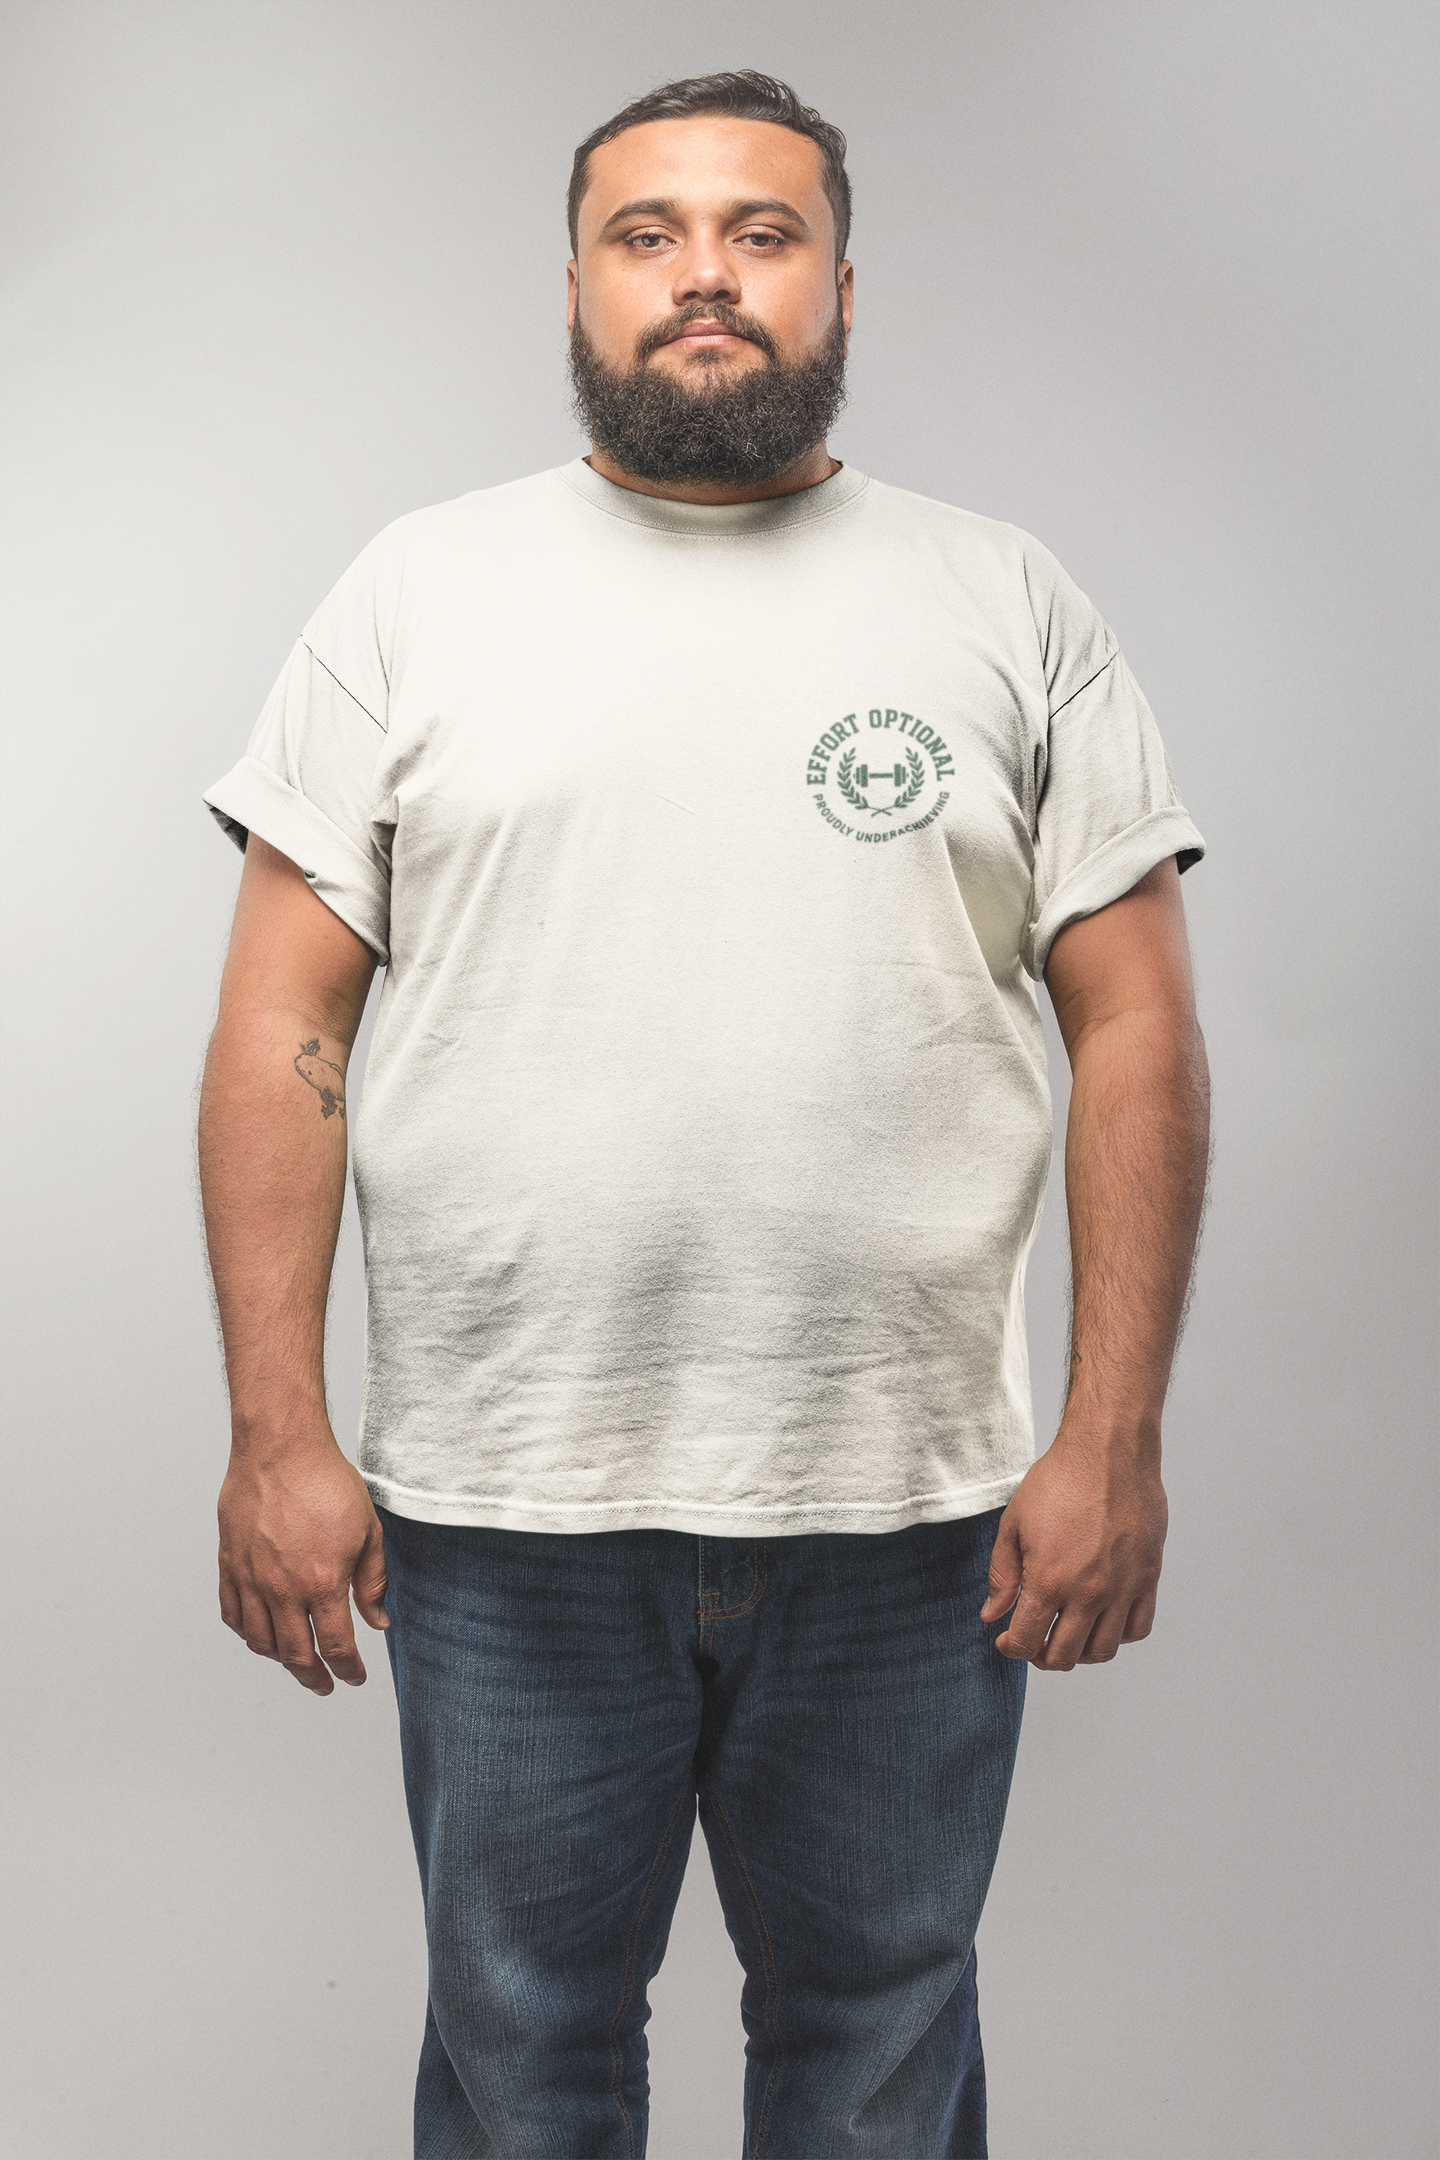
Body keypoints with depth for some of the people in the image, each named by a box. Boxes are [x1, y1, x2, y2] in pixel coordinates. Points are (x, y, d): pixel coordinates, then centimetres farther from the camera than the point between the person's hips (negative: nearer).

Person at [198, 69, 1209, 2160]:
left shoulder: (1009, 607, 5)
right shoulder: (418, 592, 4)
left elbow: (1137, 1027, 2)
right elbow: (285, 1024, 0)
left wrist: (1116, 1437, -5)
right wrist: (277, 1432, -6)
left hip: (908, 1512, 1)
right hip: (497, 1512, 0)